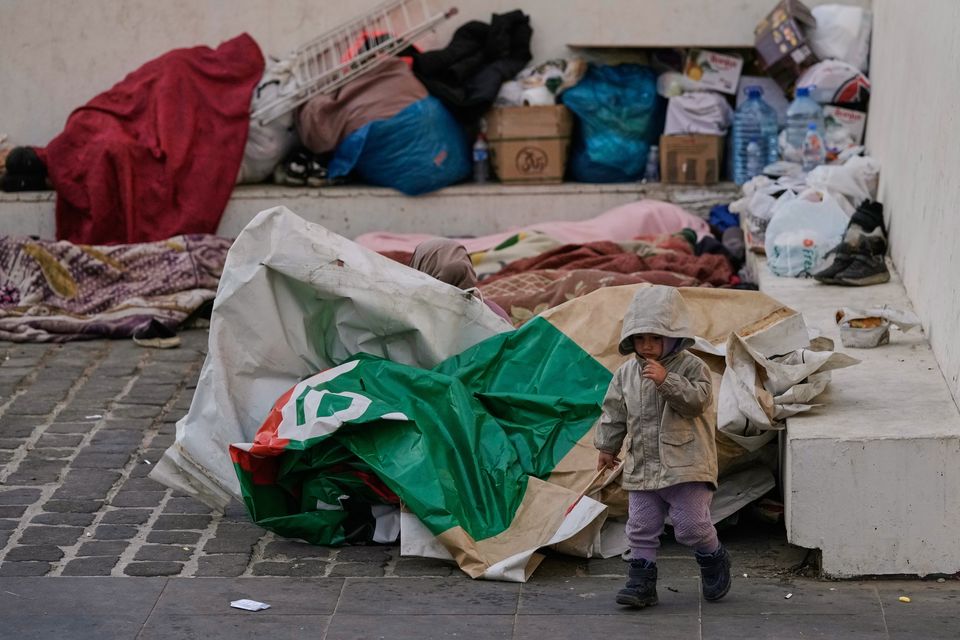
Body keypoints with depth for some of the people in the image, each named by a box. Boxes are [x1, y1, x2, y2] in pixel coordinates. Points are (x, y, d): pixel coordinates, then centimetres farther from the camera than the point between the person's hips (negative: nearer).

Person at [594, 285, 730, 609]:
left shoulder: (690, 366, -8)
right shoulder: (627, 372, 6)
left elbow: (698, 401, -22)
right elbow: (615, 412, 15)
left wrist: (667, 381, -30)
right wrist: (607, 447, 18)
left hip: (685, 463, -5)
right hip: (642, 466, 5)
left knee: (691, 525, -5)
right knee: (641, 528, 5)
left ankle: (714, 559, 23)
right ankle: (642, 582, 12)